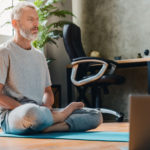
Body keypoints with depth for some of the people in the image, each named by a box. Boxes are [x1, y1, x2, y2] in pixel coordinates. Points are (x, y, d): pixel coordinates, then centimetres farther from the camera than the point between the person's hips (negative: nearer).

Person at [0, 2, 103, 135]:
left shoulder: (39, 56, 23)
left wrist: (46, 106, -2)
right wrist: (25, 109, -18)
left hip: (40, 112, 6)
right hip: (12, 114, -6)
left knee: (95, 115, -8)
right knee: (32, 112, -43)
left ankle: (48, 127, -28)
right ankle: (60, 116, -11)